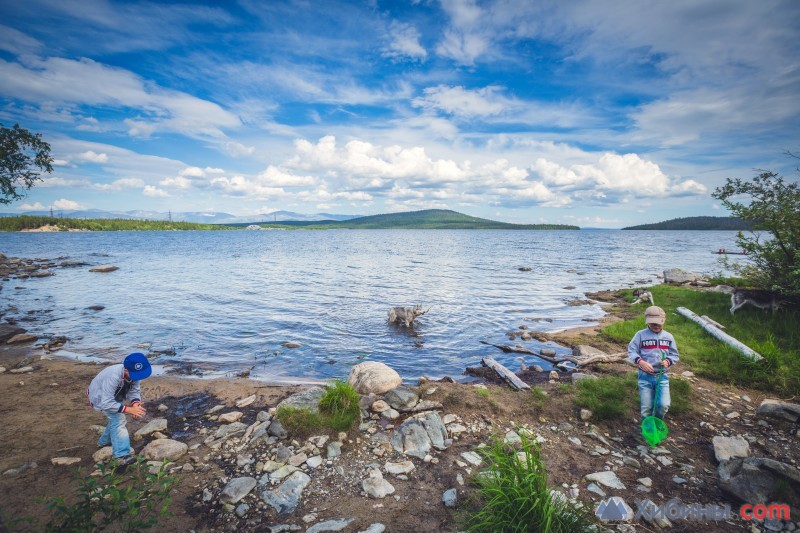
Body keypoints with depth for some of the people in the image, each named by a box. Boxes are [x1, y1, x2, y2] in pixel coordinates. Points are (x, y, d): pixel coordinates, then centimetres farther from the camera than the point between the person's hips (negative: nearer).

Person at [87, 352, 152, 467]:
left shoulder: (134, 374, -24)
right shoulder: (113, 377, -44)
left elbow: (134, 391, -18)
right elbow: (106, 403, -43)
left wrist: (135, 404, -39)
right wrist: (128, 409, -45)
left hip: (114, 395, 7)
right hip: (101, 396, -7)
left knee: (116, 419, 21)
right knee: (118, 420, -23)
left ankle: (105, 441, 47)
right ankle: (122, 455, -28)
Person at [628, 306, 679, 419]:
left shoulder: (668, 337, 4)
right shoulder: (640, 335, -6)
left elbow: (674, 355, 9)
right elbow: (631, 351, -5)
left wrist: (668, 361, -12)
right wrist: (641, 362, -22)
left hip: (662, 376, 2)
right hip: (645, 376, -2)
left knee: (664, 405, -10)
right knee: (646, 407, 5)